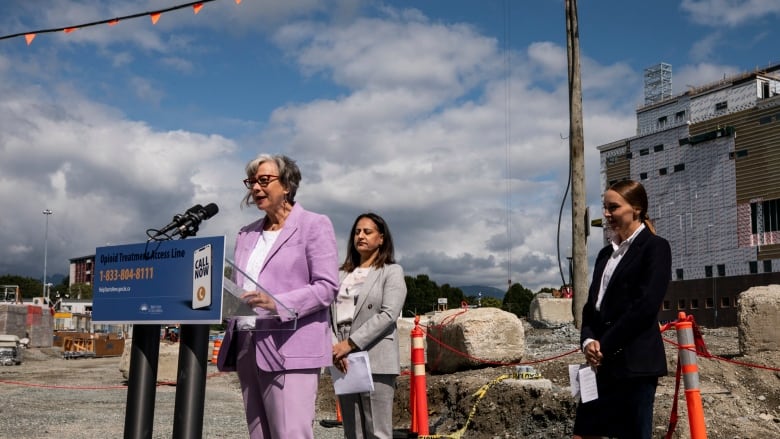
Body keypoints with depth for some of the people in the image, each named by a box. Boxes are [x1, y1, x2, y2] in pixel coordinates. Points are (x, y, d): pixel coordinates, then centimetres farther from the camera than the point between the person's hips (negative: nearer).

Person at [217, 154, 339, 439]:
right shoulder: (246, 234, 21)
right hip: (246, 347, 6)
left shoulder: (314, 225, 2)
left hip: (289, 349, -6)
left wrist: (277, 304, -21)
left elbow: (327, 287, -8)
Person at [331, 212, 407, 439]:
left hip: (375, 361, -5)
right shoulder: (342, 274, 18)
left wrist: (351, 343, -14)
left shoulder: (392, 271, 5)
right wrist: (334, 347, -11)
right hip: (343, 361, 5)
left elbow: (388, 315, -9)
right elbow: (331, 314, 7)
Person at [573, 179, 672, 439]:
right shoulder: (606, 252, 18)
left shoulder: (655, 247, -4)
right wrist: (589, 340, -3)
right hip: (602, 362, 7)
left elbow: (646, 306, -14)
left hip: (635, 361, -7)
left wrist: (604, 345, -12)